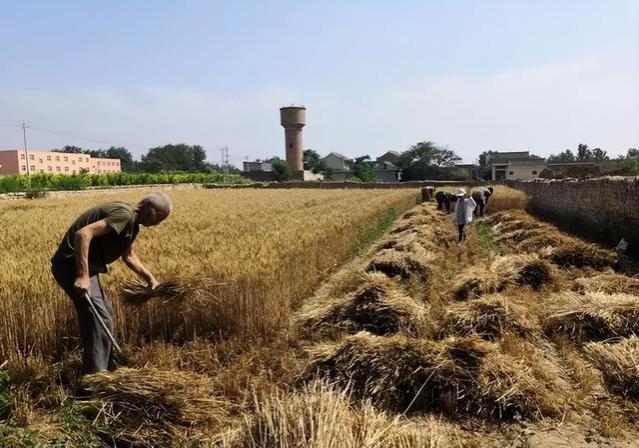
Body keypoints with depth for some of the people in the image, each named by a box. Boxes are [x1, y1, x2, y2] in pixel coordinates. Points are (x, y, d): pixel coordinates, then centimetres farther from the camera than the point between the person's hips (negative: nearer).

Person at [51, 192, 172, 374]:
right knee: (100, 320, -11)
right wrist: (83, 276, -36)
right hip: (73, 265, -11)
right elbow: (83, 233, -32)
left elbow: (129, 256, 26)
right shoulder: (124, 215, -21)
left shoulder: (132, 222, 11)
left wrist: (150, 278, 22)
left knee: (103, 313, 21)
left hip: (82, 266, 11)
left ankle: (108, 368, 36)